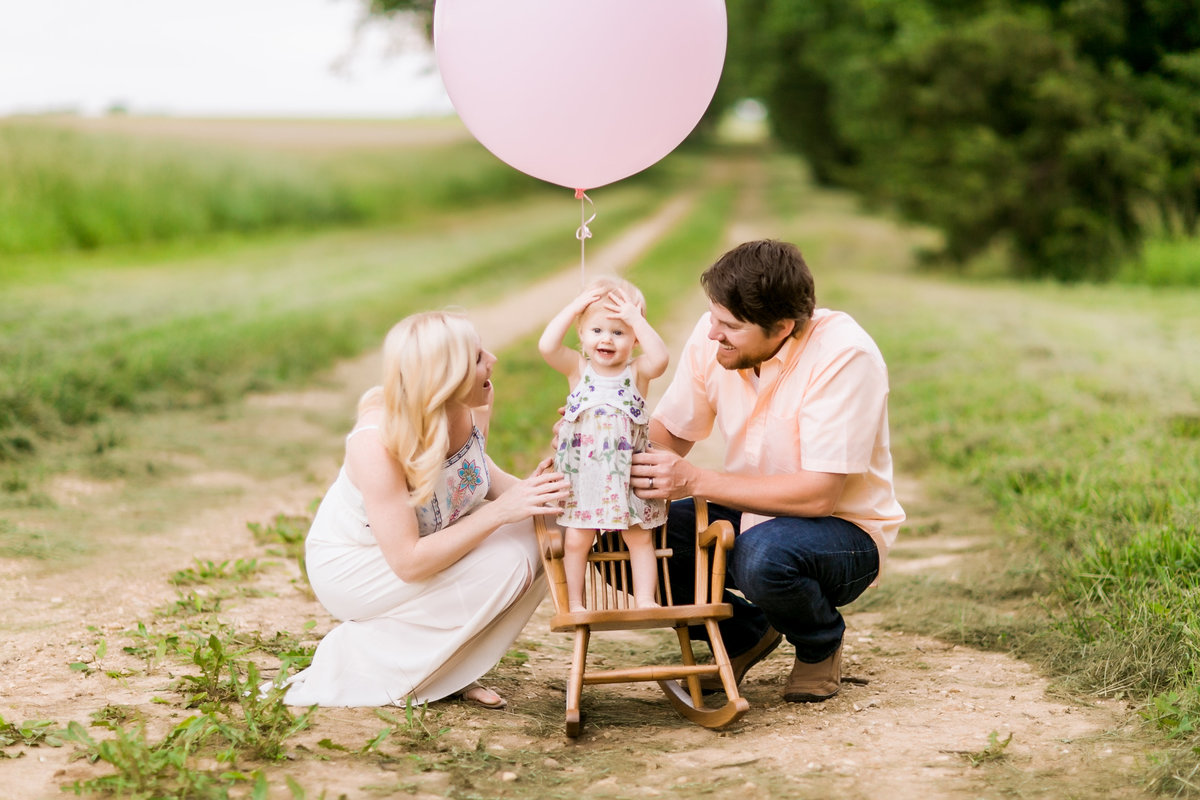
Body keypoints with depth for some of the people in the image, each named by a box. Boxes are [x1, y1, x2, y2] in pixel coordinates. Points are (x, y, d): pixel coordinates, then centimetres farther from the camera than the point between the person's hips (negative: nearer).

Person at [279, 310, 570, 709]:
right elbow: (409, 563, -34)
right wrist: (499, 512, -36)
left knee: (534, 538, -14)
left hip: (418, 542, 7)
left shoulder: (467, 410, -16)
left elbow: (475, 466, 7)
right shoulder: (376, 444, -35)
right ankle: (360, 658, -9)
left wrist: (522, 489, -15)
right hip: (350, 568, -7)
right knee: (505, 565, -24)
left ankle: (449, 670, 0)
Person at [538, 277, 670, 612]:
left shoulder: (637, 371, -4)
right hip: (582, 474, 0)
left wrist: (636, 318, -21)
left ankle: (645, 600, 13)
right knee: (576, 539, 0)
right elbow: (546, 346, -18)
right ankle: (574, 604, 10)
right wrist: (573, 308, -15)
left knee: (640, 537, 6)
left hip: (627, 473, 0)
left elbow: (659, 357, -26)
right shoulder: (577, 368, -1)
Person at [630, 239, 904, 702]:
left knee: (764, 554, -38)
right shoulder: (713, 337, -10)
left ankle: (821, 643, -1)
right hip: (752, 519, 6)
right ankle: (745, 633, 9)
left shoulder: (845, 356, -27)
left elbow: (819, 493, -30)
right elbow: (669, 434, 4)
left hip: (845, 531, -6)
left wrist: (695, 481, -33)